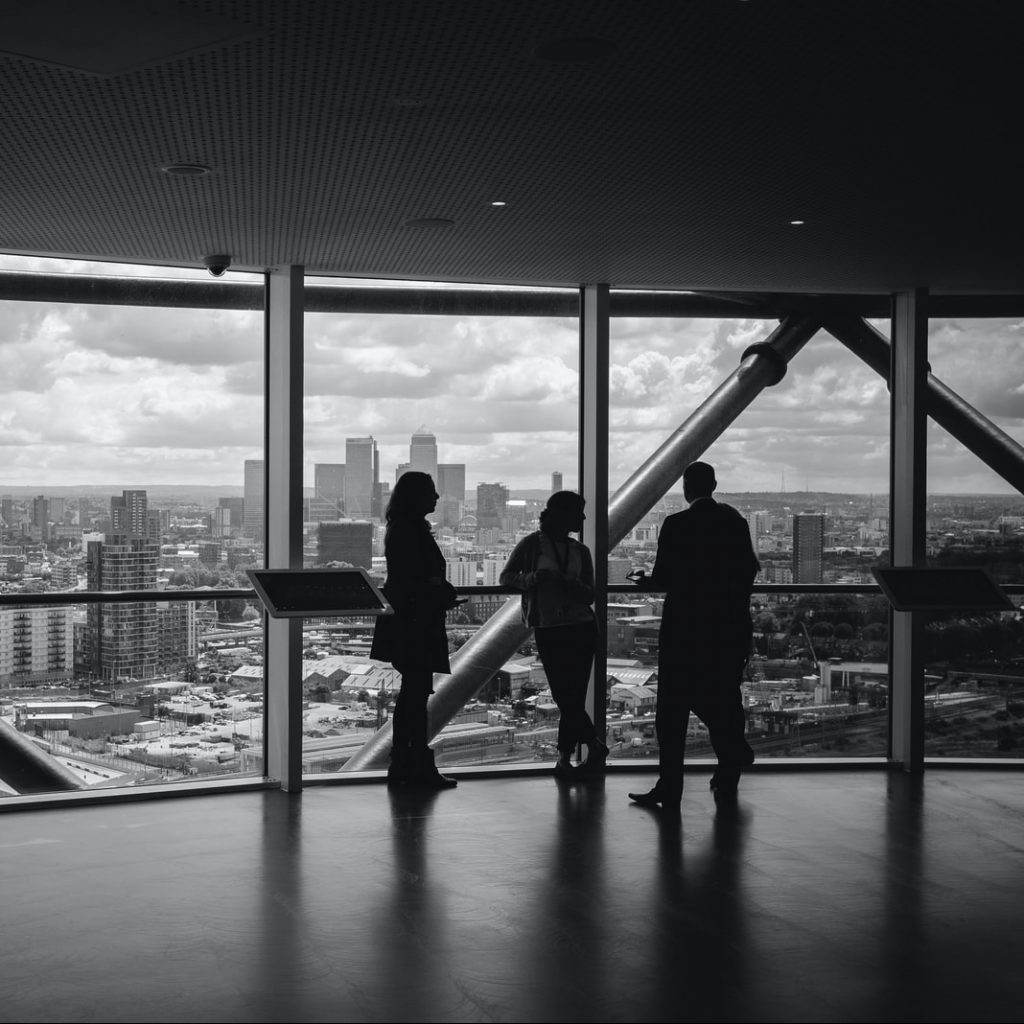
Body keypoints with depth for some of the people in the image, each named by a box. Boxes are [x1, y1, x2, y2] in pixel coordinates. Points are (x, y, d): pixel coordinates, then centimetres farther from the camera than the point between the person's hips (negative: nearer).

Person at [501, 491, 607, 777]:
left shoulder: (580, 551, 10)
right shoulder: (532, 544, 0)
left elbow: (589, 595, 7)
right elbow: (506, 577, 1)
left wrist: (573, 585, -15)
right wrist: (532, 578, -18)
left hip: (581, 627, 2)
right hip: (547, 630, -2)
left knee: (572, 698, -2)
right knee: (566, 697, -2)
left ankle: (564, 758, 7)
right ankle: (595, 747, 13)